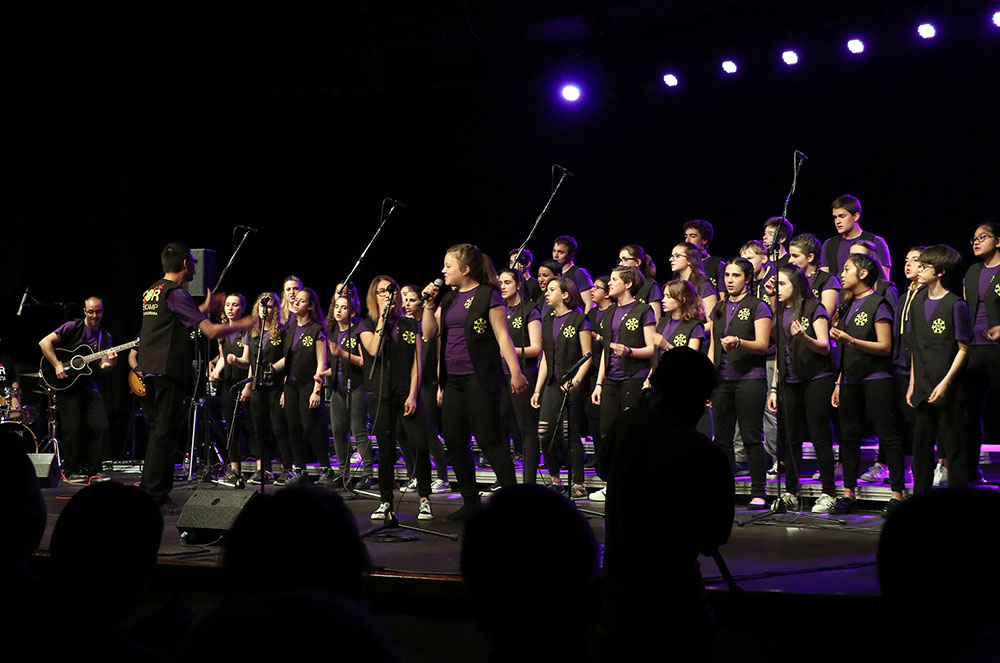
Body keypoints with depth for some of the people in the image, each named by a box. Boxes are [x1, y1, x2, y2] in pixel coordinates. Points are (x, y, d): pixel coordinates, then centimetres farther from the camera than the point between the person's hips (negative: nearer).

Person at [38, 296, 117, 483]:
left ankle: (92, 469, 4)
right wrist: (57, 366, -16)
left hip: (91, 388, 4)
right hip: (68, 387, -4)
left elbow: (102, 366, 3)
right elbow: (44, 342, -9)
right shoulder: (73, 327, -1)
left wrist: (110, 363, -20)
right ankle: (71, 470, 5)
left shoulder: (105, 337, 12)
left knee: (101, 426, -8)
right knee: (72, 427, -10)